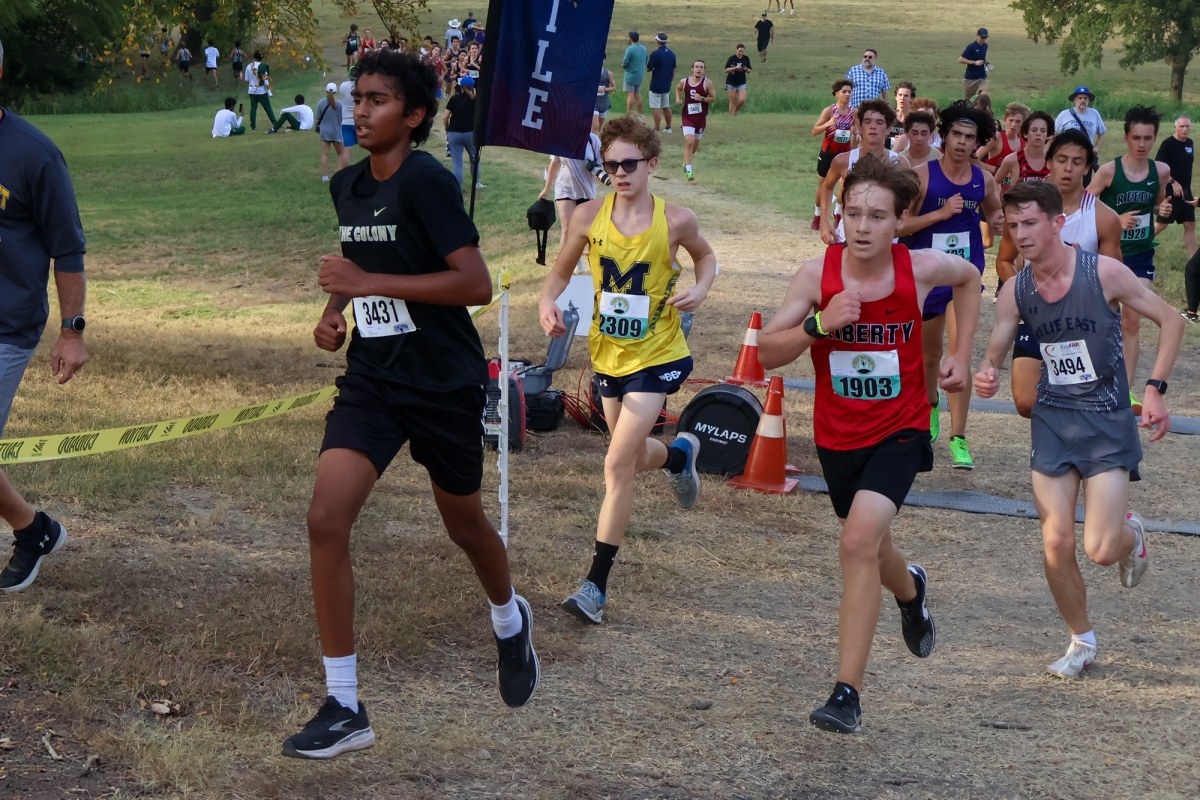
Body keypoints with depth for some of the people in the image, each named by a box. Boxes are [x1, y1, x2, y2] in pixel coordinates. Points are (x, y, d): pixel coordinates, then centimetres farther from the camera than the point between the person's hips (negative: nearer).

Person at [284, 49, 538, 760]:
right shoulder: (347, 187, 7)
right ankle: (345, 709, -8)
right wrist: (335, 311, 7)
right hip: (373, 380, 5)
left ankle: (510, 620, 51)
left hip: (446, 382, -5)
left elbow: (477, 282, -23)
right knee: (326, 521, -14)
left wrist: (371, 282, -26)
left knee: (464, 522, 15)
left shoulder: (427, 181, -16)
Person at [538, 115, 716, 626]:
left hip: (656, 356, -4)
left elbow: (705, 256, 9)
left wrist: (700, 289, -12)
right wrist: (547, 303, -16)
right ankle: (680, 454, 59)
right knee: (633, 457, 21)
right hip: (608, 354, 4)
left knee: (618, 464, -13)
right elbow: (561, 271, 5)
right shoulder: (589, 217, -8)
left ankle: (596, 584, -6)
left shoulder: (674, 221, -12)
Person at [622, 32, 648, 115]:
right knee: (637, 95, 13)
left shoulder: (629, 49, -15)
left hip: (630, 75, -7)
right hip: (640, 75, 7)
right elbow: (645, 61, 15)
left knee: (630, 95, -7)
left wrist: (622, 65, 5)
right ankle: (640, 115, 16)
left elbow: (625, 63, -17)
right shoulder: (644, 48, 7)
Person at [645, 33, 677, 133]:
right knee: (666, 107, 18)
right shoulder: (672, 53, 3)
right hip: (667, 85, 7)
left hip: (656, 86, -7)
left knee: (656, 108, -5)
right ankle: (668, 128, 24)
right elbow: (674, 69, 12)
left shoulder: (655, 54, -18)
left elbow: (648, 69, -11)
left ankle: (656, 130, -7)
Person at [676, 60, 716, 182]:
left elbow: (714, 98, -2)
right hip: (687, 117, -1)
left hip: (701, 117, 1)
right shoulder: (684, 82, -1)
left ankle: (687, 161, 46)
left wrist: (702, 98, -19)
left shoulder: (707, 83, -7)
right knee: (689, 141, -18)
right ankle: (689, 171, -17)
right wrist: (678, 98, 2)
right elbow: (678, 89, 21)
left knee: (696, 143, 15)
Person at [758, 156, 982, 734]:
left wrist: (962, 356, 6)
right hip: (837, 435, 3)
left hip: (899, 431, -3)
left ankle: (847, 694, -20)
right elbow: (766, 353, -13)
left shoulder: (921, 269, -13)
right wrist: (819, 324, -29)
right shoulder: (817, 273, -14)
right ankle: (911, 590, 61)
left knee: (860, 542, -23)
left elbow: (970, 277, 11)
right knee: (868, 549, 22)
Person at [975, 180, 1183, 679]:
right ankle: (1082, 642, 20)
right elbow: (995, 352, 7)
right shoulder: (1015, 291, -4)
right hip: (1052, 419, 3)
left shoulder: (1104, 273, -14)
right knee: (1056, 544, -3)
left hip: (1107, 420, -3)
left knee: (1101, 551, -10)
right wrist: (984, 374, -18)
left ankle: (1131, 533, 28)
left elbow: (1170, 320, -3)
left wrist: (1155, 389, -11)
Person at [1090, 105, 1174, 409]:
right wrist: (1116, 221, -21)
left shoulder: (1161, 171, -1)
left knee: (1132, 321, -1)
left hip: (1142, 255, 2)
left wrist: (1163, 209, -6)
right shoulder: (1109, 171, -14)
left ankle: (1126, 390, 2)